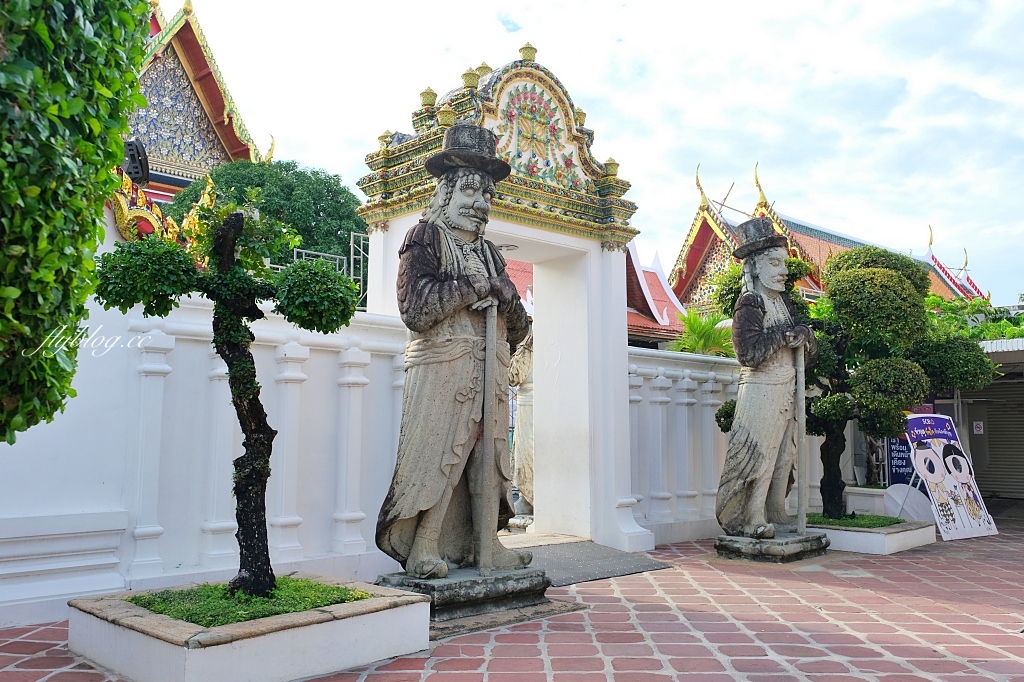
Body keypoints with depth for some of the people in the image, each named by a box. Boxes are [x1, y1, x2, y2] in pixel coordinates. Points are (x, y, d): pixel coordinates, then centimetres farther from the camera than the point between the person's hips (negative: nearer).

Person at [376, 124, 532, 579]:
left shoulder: (488, 251, 23)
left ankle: (485, 546, 11)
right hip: (442, 366, -6)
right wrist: (480, 286, -10)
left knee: (488, 456, 5)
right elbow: (416, 307, -13)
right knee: (437, 454, -8)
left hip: (489, 370, 7)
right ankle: (423, 551, -3)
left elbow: (518, 325, 17)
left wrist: (506, 294, -6)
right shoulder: (426, 238, 4)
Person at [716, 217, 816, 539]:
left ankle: (775, 512, 20)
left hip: (786, 391, 8)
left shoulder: (783, 302, 14)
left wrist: (803, 337, -8)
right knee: (759, 454, -7)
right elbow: (749, 353, -23)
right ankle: (752, 519, 0)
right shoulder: (748, 305, -10)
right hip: (760, 391, -8)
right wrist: (783, 333, -16)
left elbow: (809, 349, 15)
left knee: (783, 456, 11)